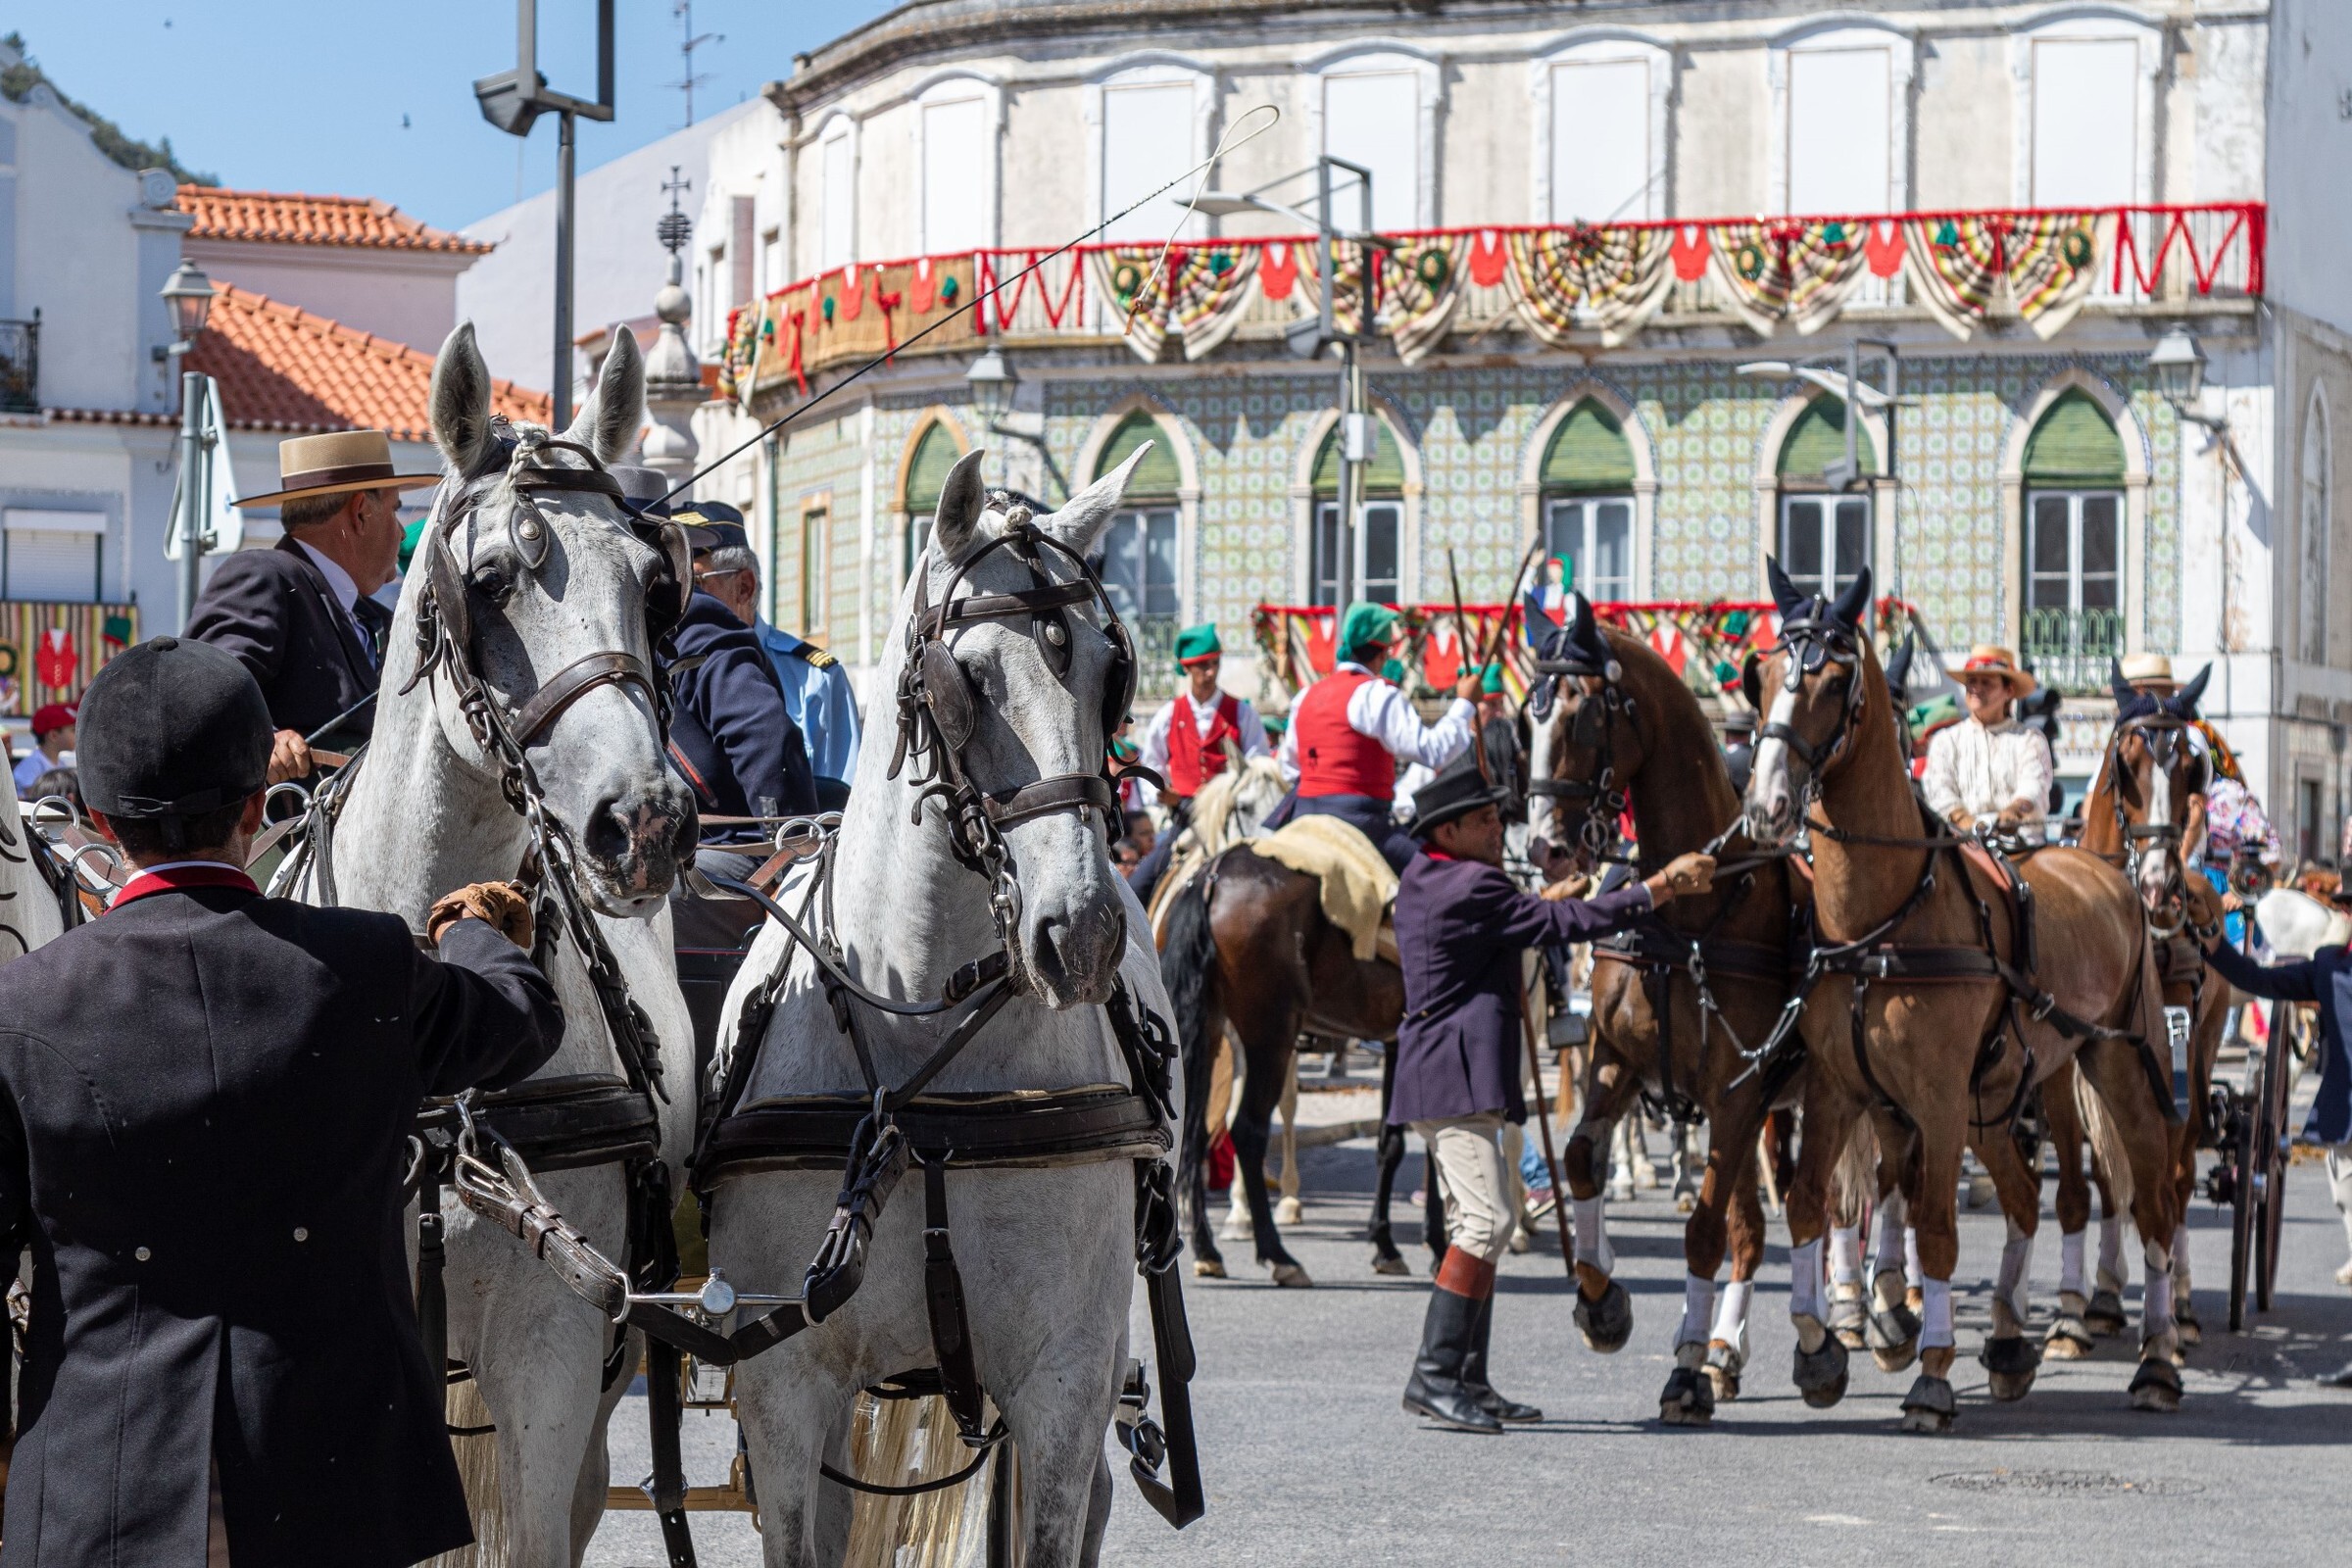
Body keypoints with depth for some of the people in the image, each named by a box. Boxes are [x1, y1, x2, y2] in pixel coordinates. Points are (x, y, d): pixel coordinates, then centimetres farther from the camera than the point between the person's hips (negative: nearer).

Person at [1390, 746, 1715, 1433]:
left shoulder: (1421, 882, 14)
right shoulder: (1472, 887, -15)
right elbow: (1567, 925, -17)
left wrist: (1542, 902, 35)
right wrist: (1661, 887, -14)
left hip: (1440, 1077, 11)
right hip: (1456, 1077, -11)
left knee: (1480, 1223, 14)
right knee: (1485, 1220, -15)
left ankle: (1467, 1381, 15)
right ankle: (1434, 1373, -19)